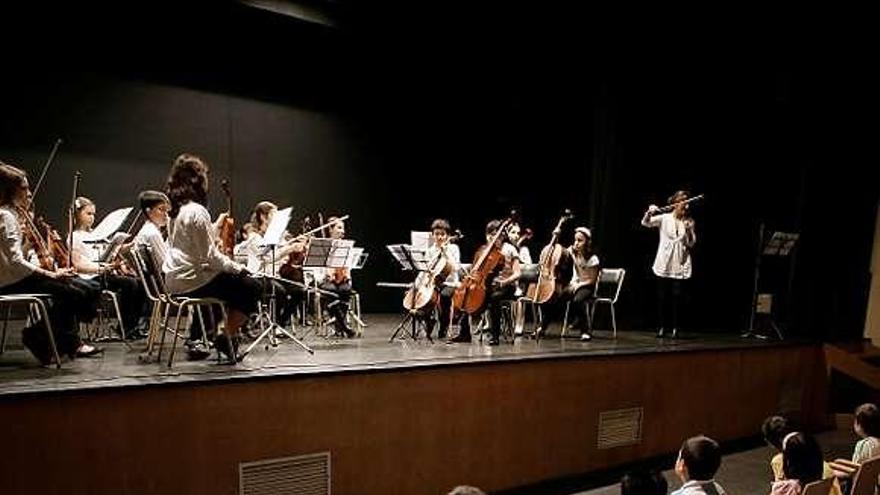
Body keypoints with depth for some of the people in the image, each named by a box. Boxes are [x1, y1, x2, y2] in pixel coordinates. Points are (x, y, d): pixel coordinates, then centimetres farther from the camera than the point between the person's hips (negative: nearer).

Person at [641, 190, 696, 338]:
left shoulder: (689, 221, 4)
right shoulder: (664, 218, -2)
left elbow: (691, 243, 2)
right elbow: (645, 223, -13)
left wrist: (688, 230, -15)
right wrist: (649, 212, -32)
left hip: (681, 264, 1)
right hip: (664, 263, -1)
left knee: (677, 296, -1)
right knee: (662, 296, 3)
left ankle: (675, 327, 7)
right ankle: (662, 326, 11)